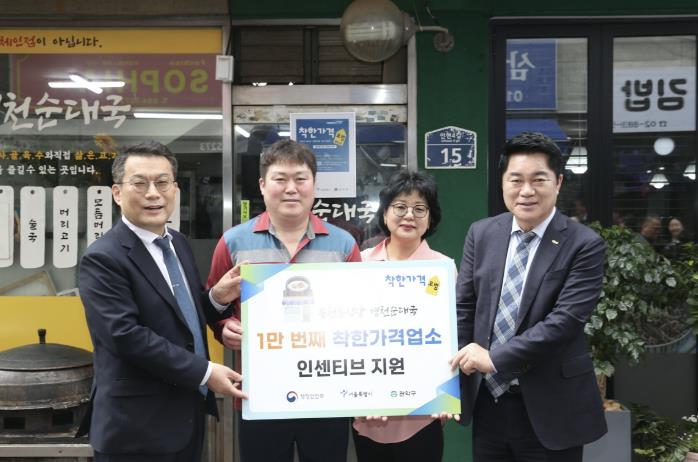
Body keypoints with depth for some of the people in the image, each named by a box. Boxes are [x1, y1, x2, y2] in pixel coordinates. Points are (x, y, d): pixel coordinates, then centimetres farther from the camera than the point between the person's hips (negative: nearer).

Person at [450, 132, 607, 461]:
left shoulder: (584, 245, -10)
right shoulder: (481, 234, 3)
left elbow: (566, 320, -19)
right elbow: (463, 308, 4)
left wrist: (494, 357, -20)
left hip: (549, 408, -3)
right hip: (487, 402, 4)